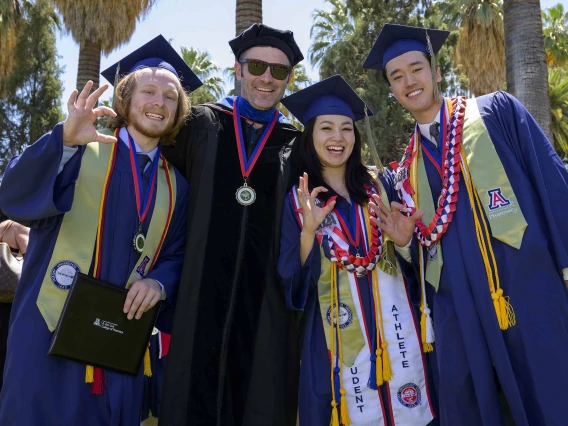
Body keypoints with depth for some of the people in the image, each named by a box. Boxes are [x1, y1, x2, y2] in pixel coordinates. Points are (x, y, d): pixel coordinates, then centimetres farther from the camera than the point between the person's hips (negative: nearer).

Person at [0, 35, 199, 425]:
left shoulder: (176, 185, 11)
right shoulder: (82, 150, 2)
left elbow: (178, 256, 11)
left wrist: (160, 283, -12)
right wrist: (64, 138, -27)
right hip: (52, 330, -3)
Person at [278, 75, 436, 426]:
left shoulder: (381, 185, 4)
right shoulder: (296, 201, 0)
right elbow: (293, 281, -5)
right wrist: (309, 230, -18)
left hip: (394, 328, 2)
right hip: (338, 337, -1)